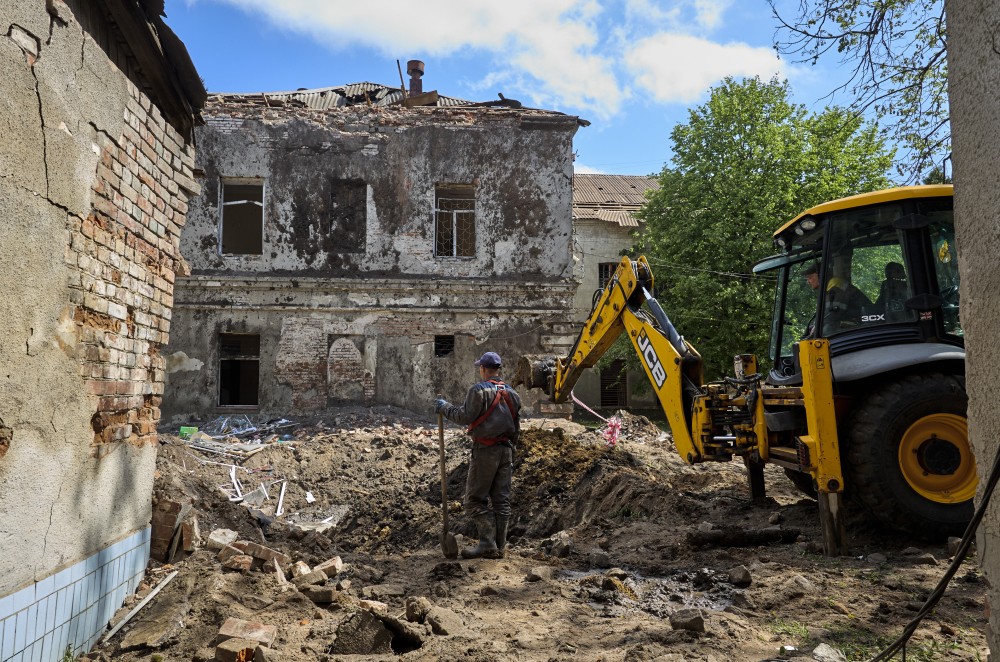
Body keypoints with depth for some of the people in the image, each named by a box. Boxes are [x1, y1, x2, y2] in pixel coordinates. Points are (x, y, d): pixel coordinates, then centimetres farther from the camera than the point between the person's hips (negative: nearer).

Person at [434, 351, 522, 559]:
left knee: (475, 500, 0)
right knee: (501, 501, 8)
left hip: (485, 450, -7)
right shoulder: (512, 393, 13)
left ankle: (487, 543, -7)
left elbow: (465, 417, -15)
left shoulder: (479, 389, -10)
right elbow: (516, 427, 15)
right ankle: (499, 547, 10)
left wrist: (445, 407, 0)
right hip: (506, 450, 7)